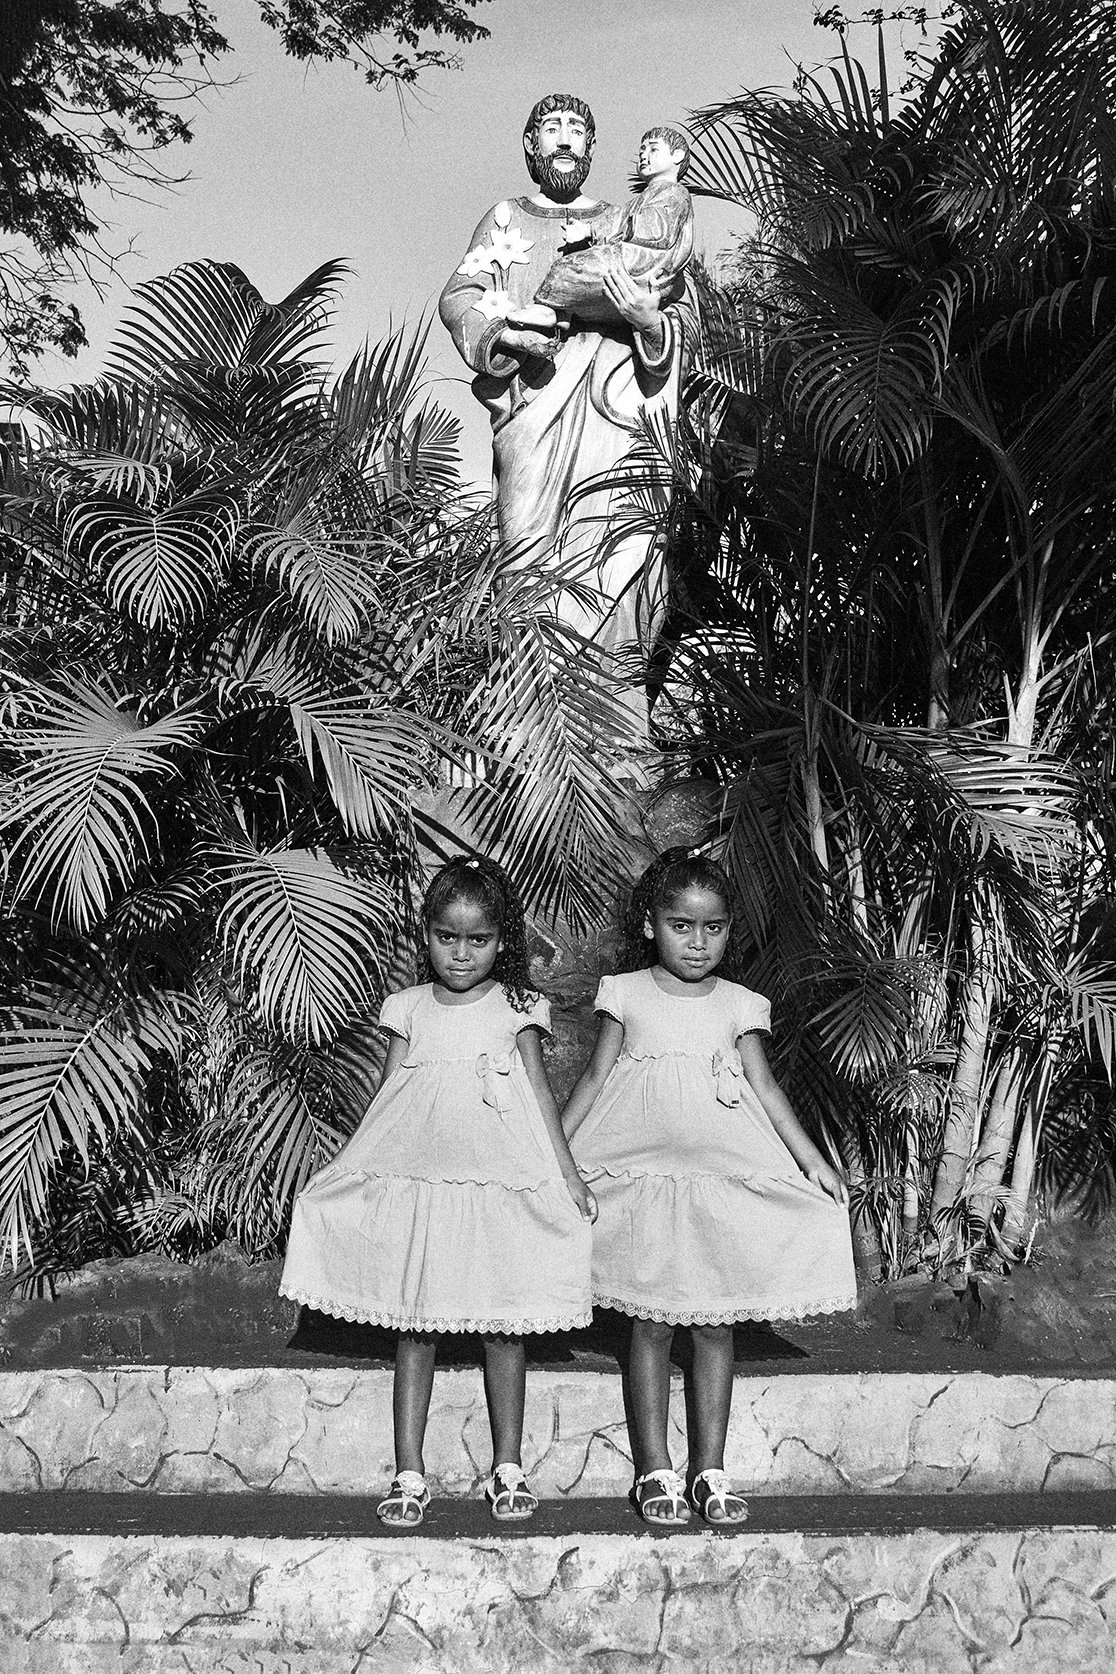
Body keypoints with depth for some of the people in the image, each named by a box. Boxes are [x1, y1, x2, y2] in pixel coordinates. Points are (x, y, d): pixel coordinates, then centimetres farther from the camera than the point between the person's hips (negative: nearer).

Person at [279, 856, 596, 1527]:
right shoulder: (410, 1008, 9)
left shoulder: (515, 1007, 4)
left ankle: (508, 1469, 15)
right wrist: (350, 1170, 6)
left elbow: (540, 1090, 3)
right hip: (417, 1178, 2)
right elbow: (389, 1097, 10)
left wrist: (567, 1172, -3)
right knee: (415, 1324, 3)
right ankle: (409, 1475, 10)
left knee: (503, 1323, 4)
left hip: (500, 1181, -1)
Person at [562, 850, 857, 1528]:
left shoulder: (739, 1005, 7)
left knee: (716, 1324, 4)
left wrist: (812, 1159, 0)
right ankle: (655, 1471, 12)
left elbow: (765, 1088, 8)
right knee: (651, 1322, 2)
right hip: (643, 1174, -1)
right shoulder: (626, 995, 3)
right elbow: (594, 1079, 7)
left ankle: (709, 1471, 14)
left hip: (724, 1177, 1)